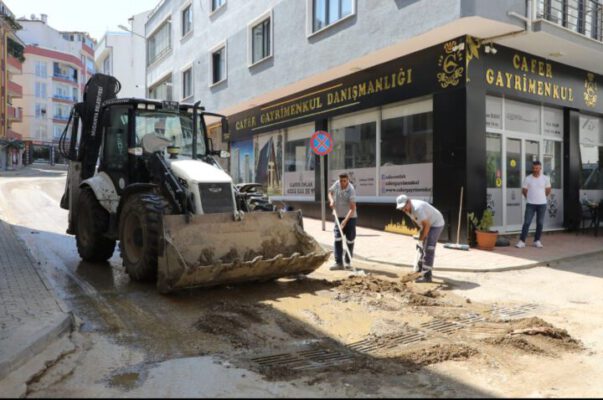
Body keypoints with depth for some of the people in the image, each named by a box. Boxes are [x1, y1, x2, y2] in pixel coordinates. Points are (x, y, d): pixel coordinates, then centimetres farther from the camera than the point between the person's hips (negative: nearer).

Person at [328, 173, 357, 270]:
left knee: (350, 240, 4)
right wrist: (331, 200, -7)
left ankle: (348, 262, 18)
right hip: (339, 217, 4)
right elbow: (330, 192, 14)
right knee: (337, 239, -6)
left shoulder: (351, 190, -22)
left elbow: (353, 208, -26)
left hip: (350, 218, -4)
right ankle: (338, 262, -5)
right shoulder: (336, 184, -7)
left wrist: (345, 220, -35)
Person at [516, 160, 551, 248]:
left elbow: (548, 190, 11)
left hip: (542, 204, 1)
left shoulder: (545, 178, -1)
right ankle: (522, 241, -4)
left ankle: (537, 241, 18)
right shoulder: (527, 179, -5)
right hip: (530, 204, -1)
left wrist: (542, 197, 15)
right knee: (527, 222, -4)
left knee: (540, 223, 7)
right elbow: (524, 191, 5)